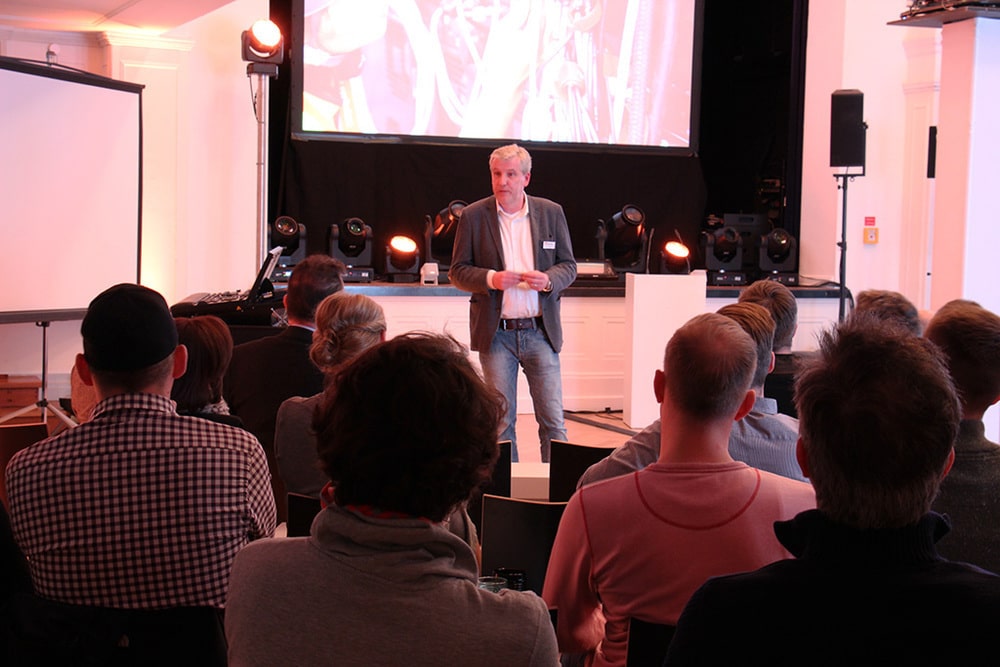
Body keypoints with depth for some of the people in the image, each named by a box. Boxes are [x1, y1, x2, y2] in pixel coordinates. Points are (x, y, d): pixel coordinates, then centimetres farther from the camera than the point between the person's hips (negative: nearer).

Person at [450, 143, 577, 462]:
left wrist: (549, 279, -13)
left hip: (540, 330, 1)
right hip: (495, 333, 0)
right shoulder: (473, 216, 2)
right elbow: (458, 271, 3)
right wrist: (491, 279, -16)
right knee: (501, 421, 6)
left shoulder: (551, 213, 6)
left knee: (553, 420, 0)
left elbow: (569, 266, 9)